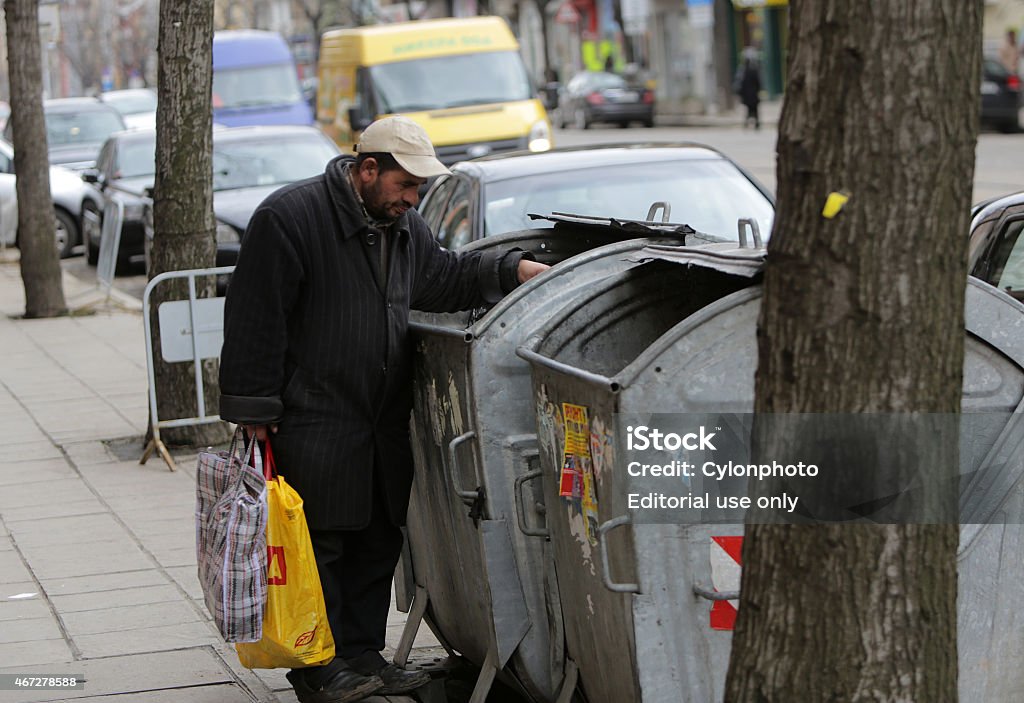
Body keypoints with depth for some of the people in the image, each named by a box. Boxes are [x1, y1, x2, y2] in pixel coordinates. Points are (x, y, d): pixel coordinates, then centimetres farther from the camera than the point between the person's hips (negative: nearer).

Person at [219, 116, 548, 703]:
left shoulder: (403, 225, 11)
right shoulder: (290, 217, -15)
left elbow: (446, 277, 26)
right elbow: (256, 320, -15)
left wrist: (514, 269, 12)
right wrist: (255, 408, -15)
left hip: (384, 421, 8)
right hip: (314, 422, -8)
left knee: (379, 540, 12)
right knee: (319, 543, -3)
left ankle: (362, 654, 24)